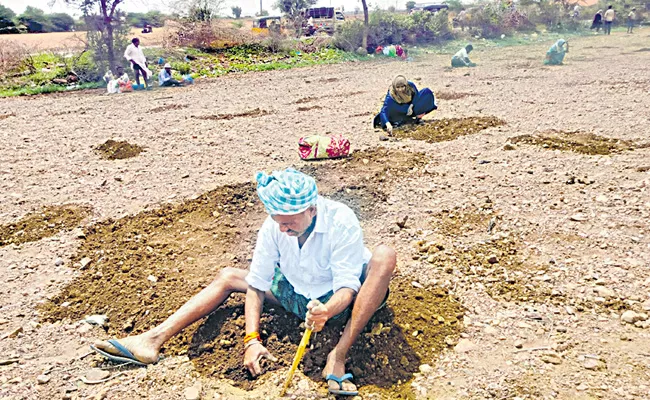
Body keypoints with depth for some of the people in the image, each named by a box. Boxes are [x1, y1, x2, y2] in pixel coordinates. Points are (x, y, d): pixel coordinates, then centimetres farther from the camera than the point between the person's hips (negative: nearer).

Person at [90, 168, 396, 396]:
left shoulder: (341, 221, -28)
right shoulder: (274, 226, -16)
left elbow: (347, 285, -29)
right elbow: (257, 284, -12)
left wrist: (327, 311, -51)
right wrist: (252, 338, -21)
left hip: (337, 301, -4)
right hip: (296, 295, 5)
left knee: (384, 256, -34)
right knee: (228, 276, -1)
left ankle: (338, 356, -37)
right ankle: (151, 341, -11)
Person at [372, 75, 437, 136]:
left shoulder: (411, 86, -27)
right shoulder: (390, 96, -35)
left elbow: (417, 96, -6)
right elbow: (383, 111, -43)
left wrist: (412, 106, -25)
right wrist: (388, 124, -61)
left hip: (412, 106, 2)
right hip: (401, 109, -2)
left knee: (427, 92, -19)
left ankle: (417, 115, -16)